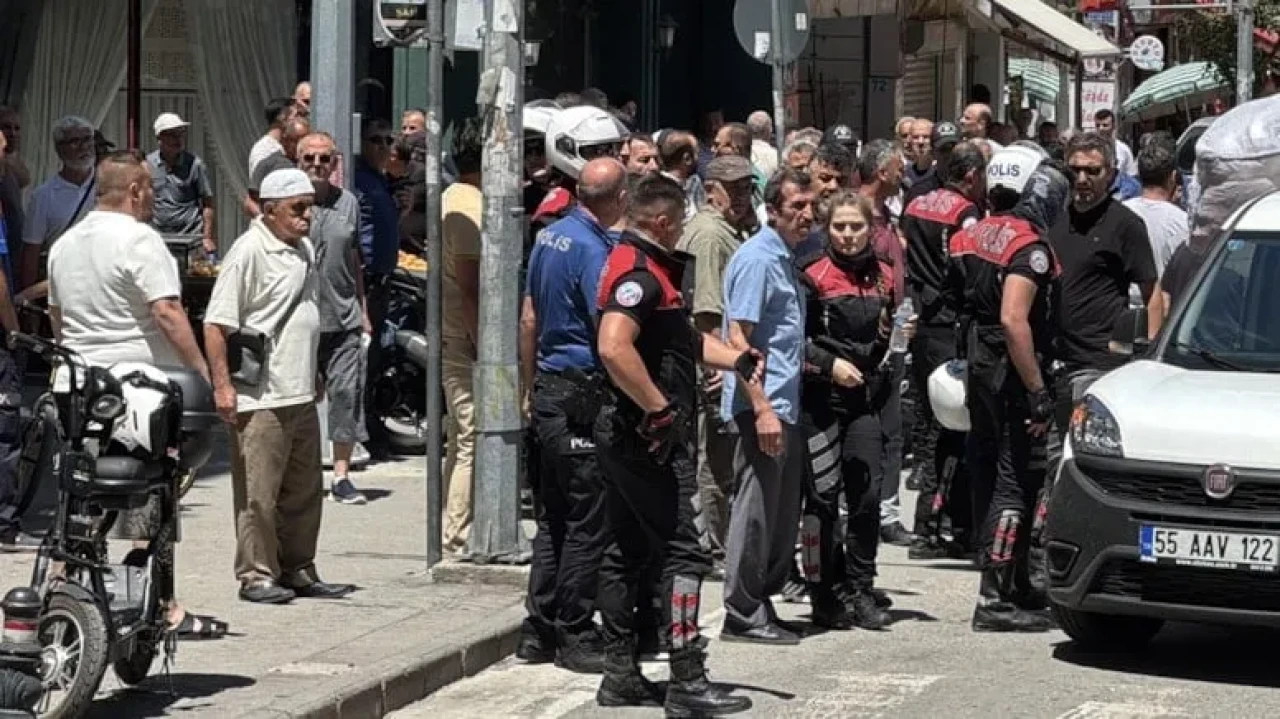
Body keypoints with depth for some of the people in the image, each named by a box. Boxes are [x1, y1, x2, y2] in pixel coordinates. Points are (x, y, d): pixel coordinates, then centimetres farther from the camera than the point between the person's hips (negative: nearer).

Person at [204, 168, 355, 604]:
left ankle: (298, 572, 23)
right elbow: (216, 324, -15)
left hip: (301, 395, 9)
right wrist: (222, 385, -19)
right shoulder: (249, 251, -13)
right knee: (258, 493, -4)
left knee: (304, 491, 14)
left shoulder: (304, 249, 14)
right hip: (260, 400, -9)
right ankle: (256, 576, 4)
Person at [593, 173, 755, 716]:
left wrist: (737, 362, 9)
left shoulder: (641, 264, 17)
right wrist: (661, 410, -25)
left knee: (628, 552, 13)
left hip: (626, 435, 11)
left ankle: (620, 675, 18)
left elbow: (684, 337, 25)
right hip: (650, 438, -11)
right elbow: (613, 347, -33)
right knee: (683, 552, -9)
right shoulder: (639, 273, -17)